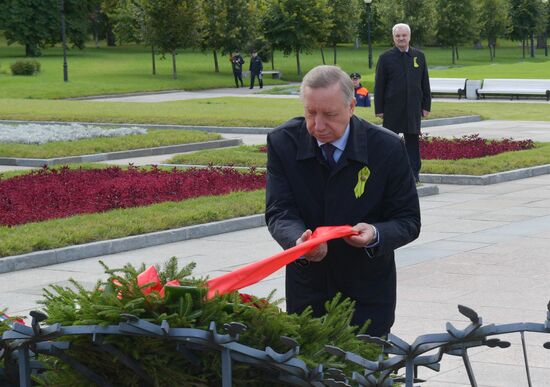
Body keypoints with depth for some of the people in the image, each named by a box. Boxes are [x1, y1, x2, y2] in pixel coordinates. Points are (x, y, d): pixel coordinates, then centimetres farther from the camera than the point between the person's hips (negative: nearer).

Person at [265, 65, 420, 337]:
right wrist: (299, 241, -33)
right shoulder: (282, 142, -8)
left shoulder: (388, 148, -12)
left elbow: (408, 221, -6)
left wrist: (376, 235, -28)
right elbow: (279, 211, -11)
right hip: (306, 291, 1)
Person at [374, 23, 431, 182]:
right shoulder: (386, 58, 0)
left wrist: (426, 105, 6)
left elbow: (425, 84, 11)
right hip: (392, 108, -2)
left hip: (413, 108, 2)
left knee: (413, 140, 6)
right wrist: (379, 109, -5)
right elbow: (379, 86, -1)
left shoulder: (419, 56, 8)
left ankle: (414, 172, 11)